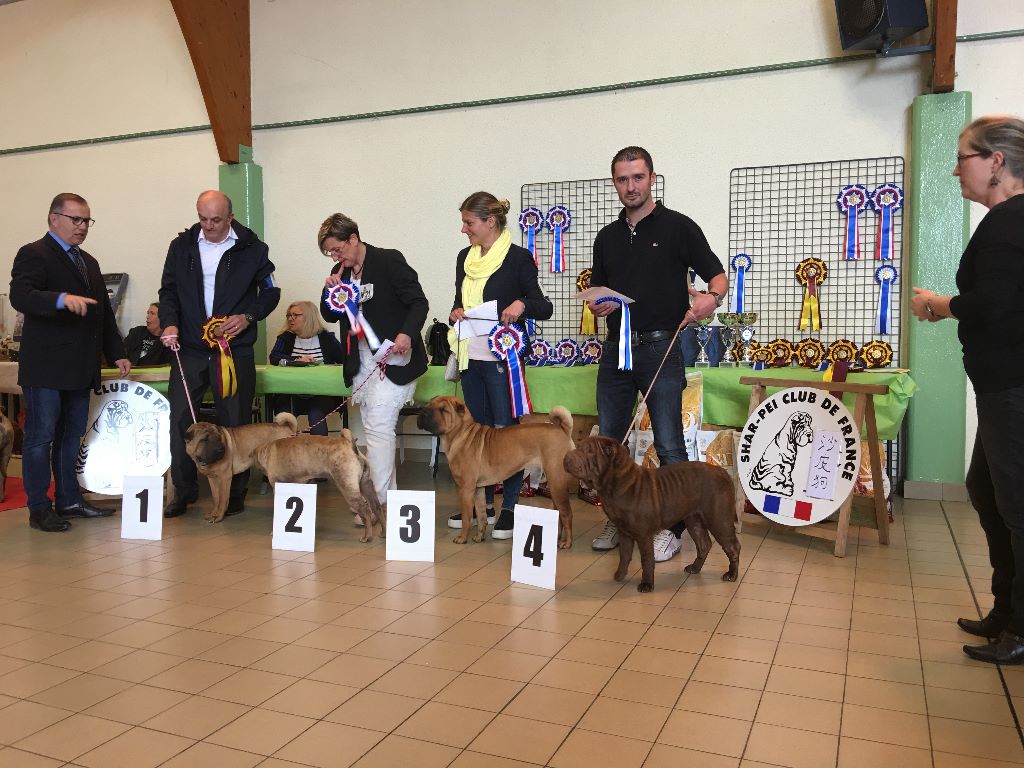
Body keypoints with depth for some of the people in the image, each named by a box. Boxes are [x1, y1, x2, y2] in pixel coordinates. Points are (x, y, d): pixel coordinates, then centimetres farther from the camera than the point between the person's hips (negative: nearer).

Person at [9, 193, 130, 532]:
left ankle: (69, 500, 23)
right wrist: (62, 298, -38)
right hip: (46, 368, -8)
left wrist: (117, 353, 17)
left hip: (80, 369, 8)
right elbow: (20, 296, -22)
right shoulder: (34, 254, -6)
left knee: (72, 436, 14)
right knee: (40, 438, -1)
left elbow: (104, 313, 23)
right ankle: (39, 508, 7)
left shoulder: (89, 262, 20)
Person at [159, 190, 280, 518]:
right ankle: (183, 491, 16)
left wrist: (248, 317, -12)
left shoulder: (252, 248, -1)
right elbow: (168, 290, 9)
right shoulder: (181, 246, 7)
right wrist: (170, 322, -9)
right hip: (189, 348, 3)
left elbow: (270, 292, 4)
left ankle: (234, 494, 17)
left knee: (235, 422, 4)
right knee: (180, 419, 2)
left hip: (235, 348, -2)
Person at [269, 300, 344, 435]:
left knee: (316, 415, -29)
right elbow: (274, 358, -4)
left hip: (321, 395, -2)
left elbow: (345, 359, 2)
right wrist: (296, 361, -19)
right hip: (291, 395, 2)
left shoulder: (326, 338, 9)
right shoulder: (285, 338, 13)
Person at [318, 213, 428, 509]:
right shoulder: (340, 271, 10)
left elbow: (419, 302, -12)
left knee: (378, 427, -15)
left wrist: (407, 333, -30)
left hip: (392, 360, -8)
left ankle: (384, 503, -12)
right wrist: (330, 290, -5)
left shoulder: (389, 260, -10)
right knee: (373, 429, 10)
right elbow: (329, 316, 15)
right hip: (361, 362, 8)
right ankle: (388, 497, 18)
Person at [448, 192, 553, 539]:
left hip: (502, 357, -6)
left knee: (506, 431, -1)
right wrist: (456, 313, 1)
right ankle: (483, 502, 24)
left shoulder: (518, 258, -6)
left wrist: (522, 305, -26)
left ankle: (510, 507, 9)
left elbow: (544, 309, -6)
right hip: (470, 357, 7)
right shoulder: (465, 257, 12)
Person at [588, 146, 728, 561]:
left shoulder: (677, 226, -1)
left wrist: (710, 298, -24)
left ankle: (672, 527, 10)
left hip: (660, 347, -5)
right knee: (608, 441, 8)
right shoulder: (607, 237, 14)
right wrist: (598, 306, -2)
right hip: (616, 348, 5)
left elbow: (718, 276, -2)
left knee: (668, 444, -2)